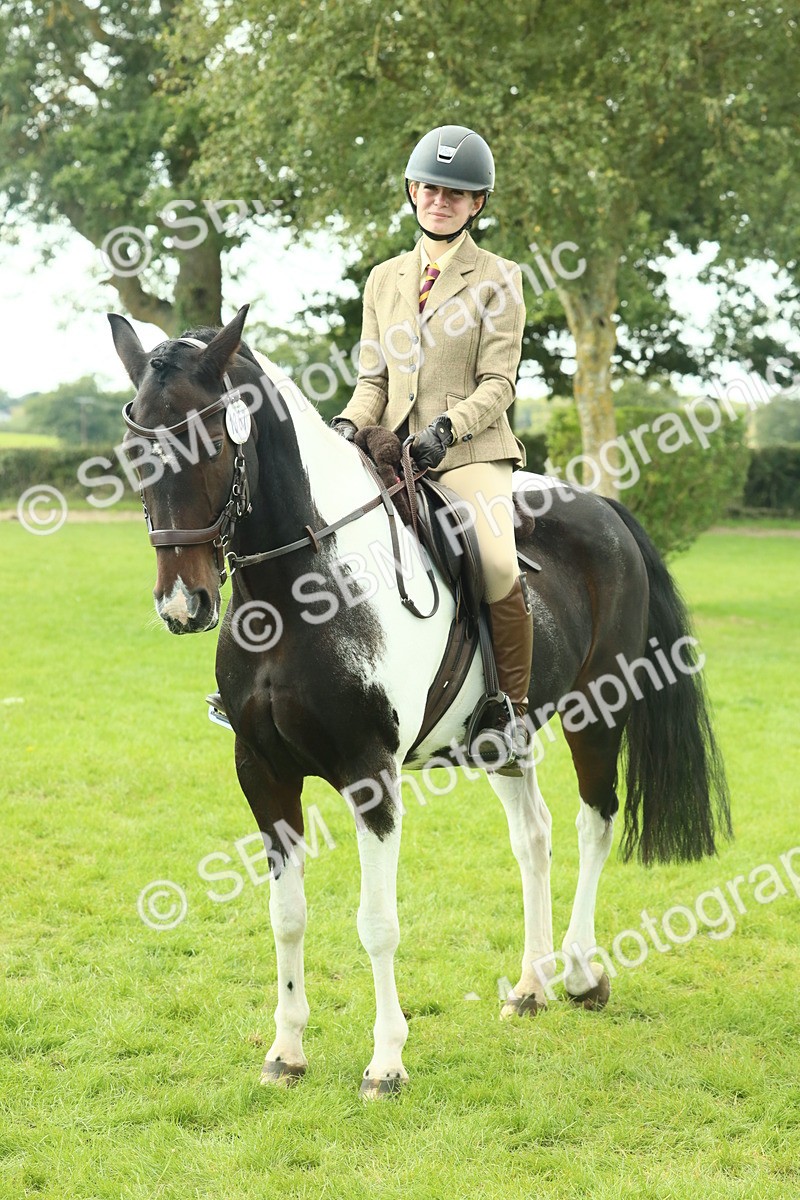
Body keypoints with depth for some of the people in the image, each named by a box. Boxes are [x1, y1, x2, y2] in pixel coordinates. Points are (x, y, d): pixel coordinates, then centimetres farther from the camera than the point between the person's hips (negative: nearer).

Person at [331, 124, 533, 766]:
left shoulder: (498, 279, 5)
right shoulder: (385, 279, 17)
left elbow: (498, 385, -3)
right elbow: (373, 379, 16)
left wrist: (448, 427, -20)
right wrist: (350, 424, -5)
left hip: (470, 450, -4)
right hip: (392, 450, 5)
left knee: (497, 564, -30)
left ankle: (515, 708, -12)